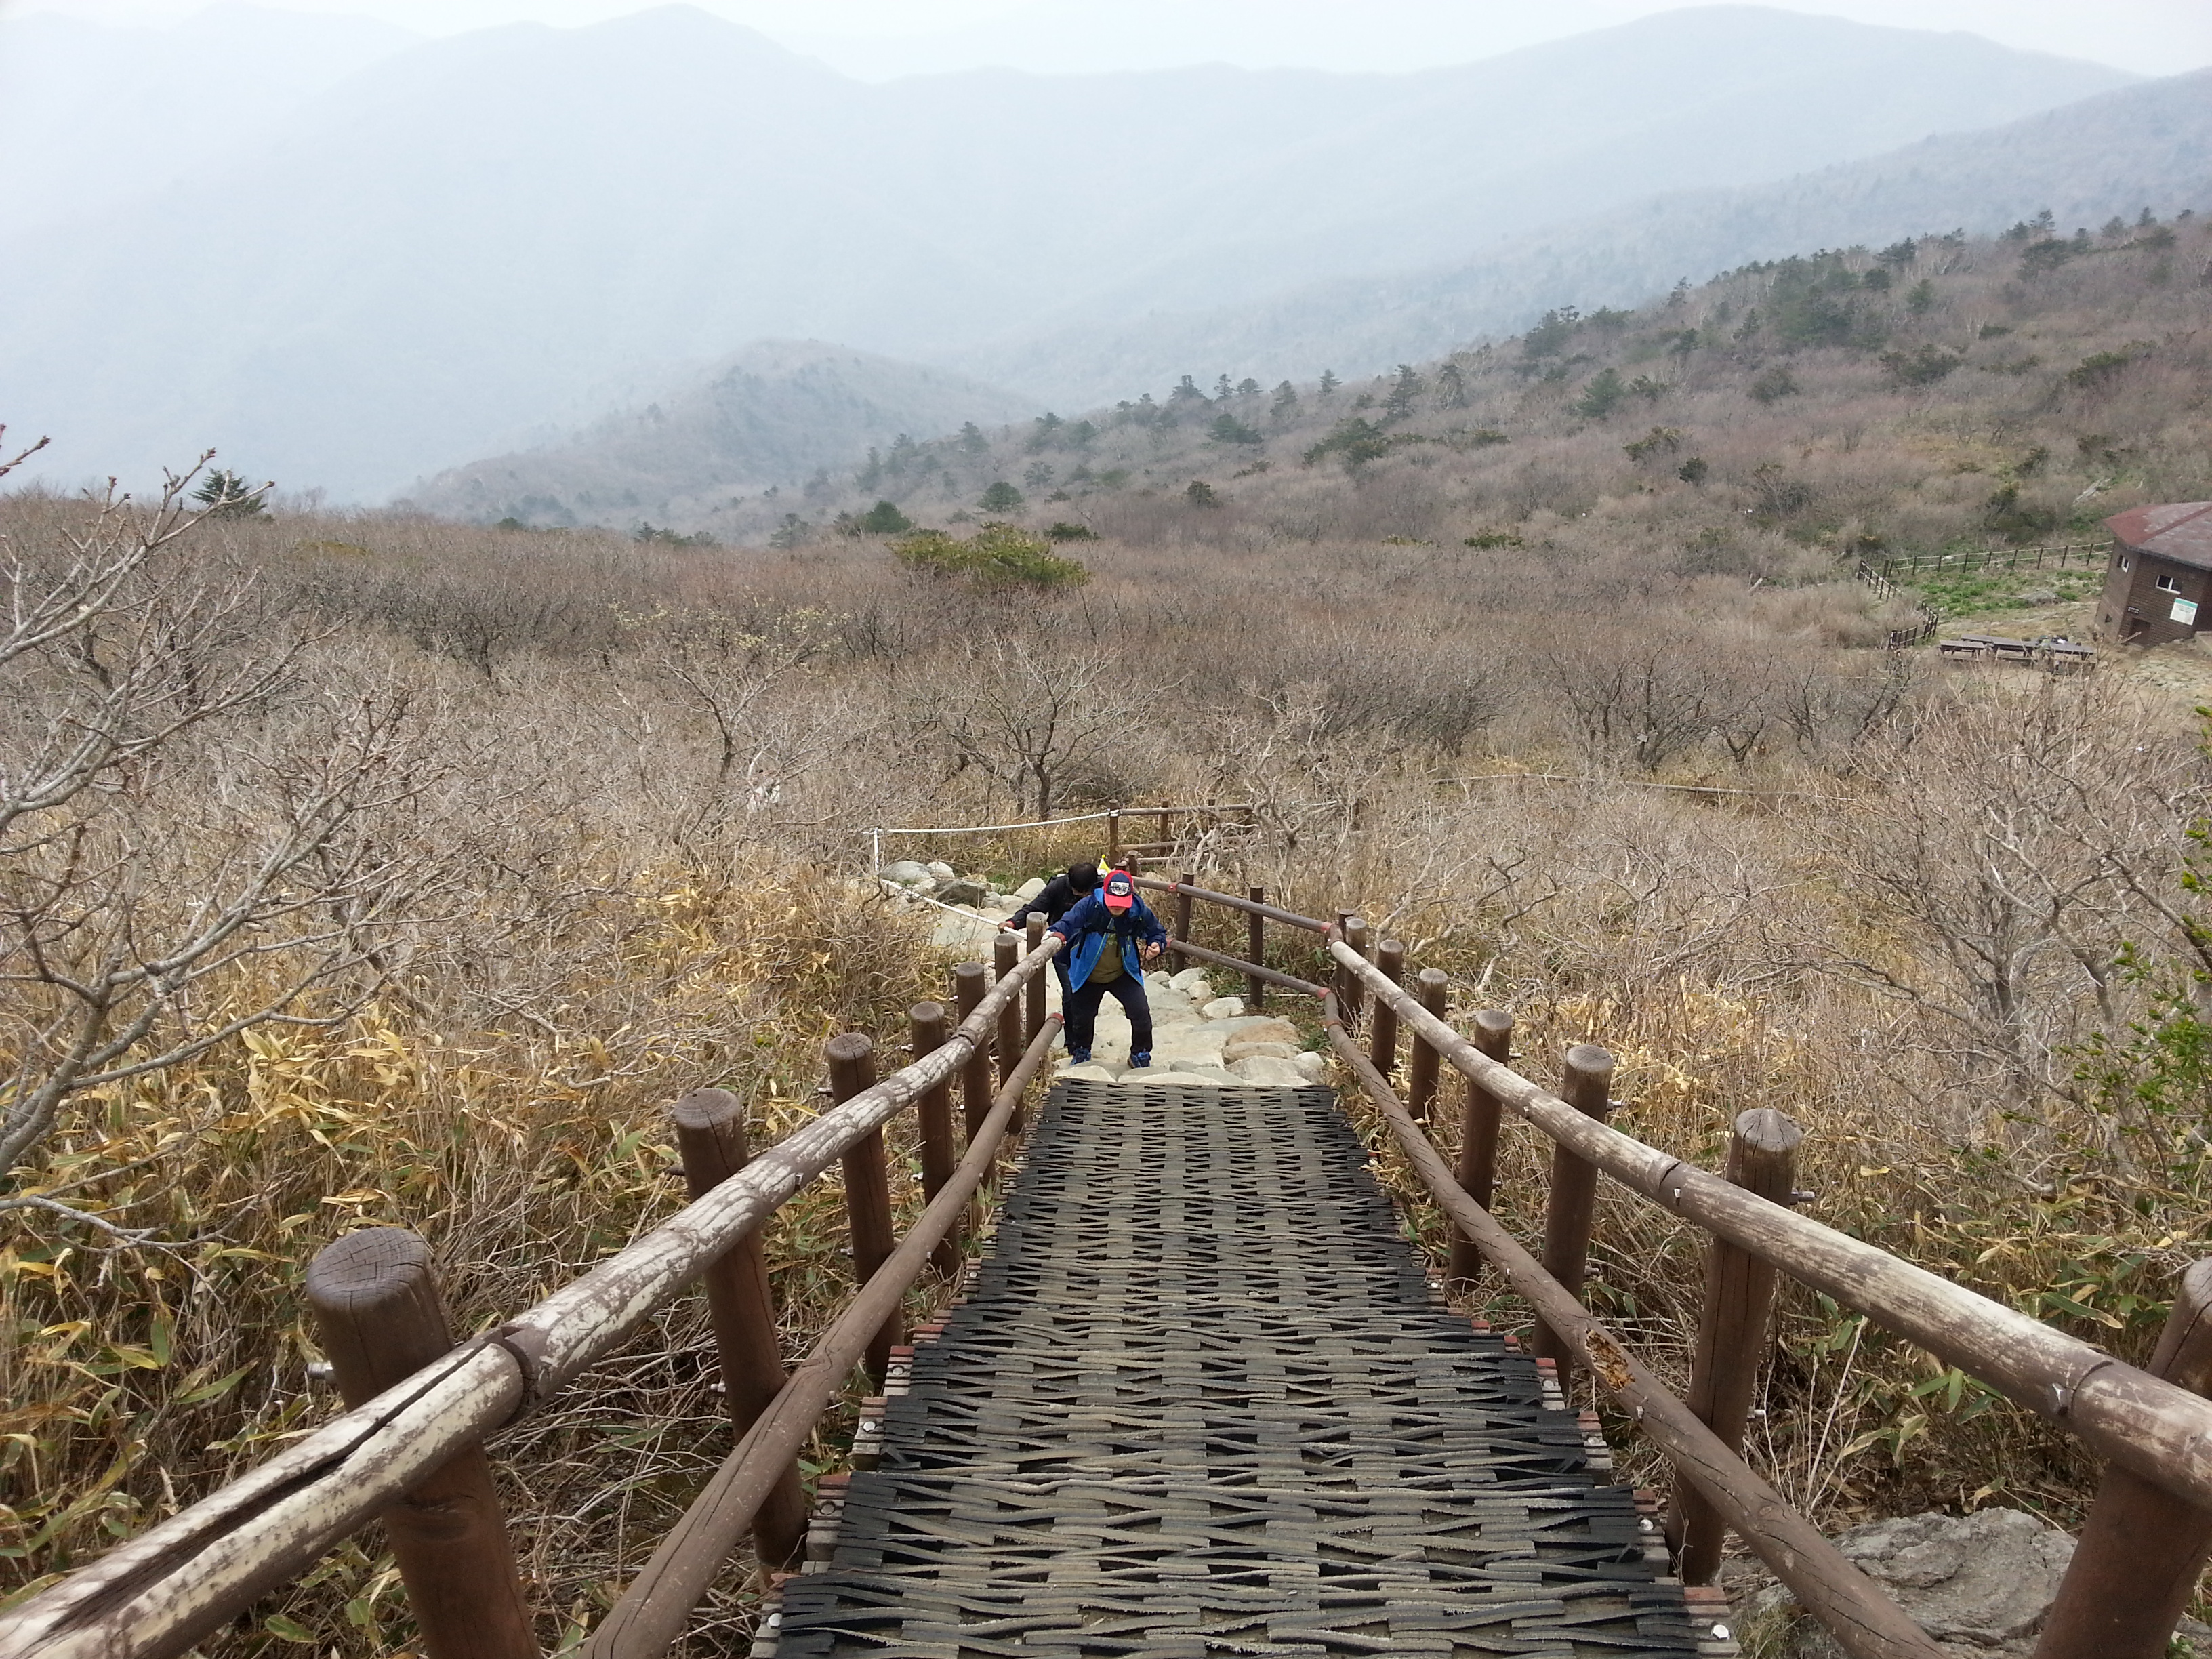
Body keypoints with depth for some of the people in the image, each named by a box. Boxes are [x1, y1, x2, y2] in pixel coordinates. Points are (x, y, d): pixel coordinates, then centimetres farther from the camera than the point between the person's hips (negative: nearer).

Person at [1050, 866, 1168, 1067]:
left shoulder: (1140, 911, -19)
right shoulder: (1088, 906, -26)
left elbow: (1157, 932, -1)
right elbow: (1066, 924, -35)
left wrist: (1156, 946, -23)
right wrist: (1056, 936, -58)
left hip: (1123, 974, 0)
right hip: (1088, 976, 0)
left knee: (1141, 1012, -11)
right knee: (1081, 1017, 16)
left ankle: (1140, 1054, 17)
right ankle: (1080, 1052, 48)